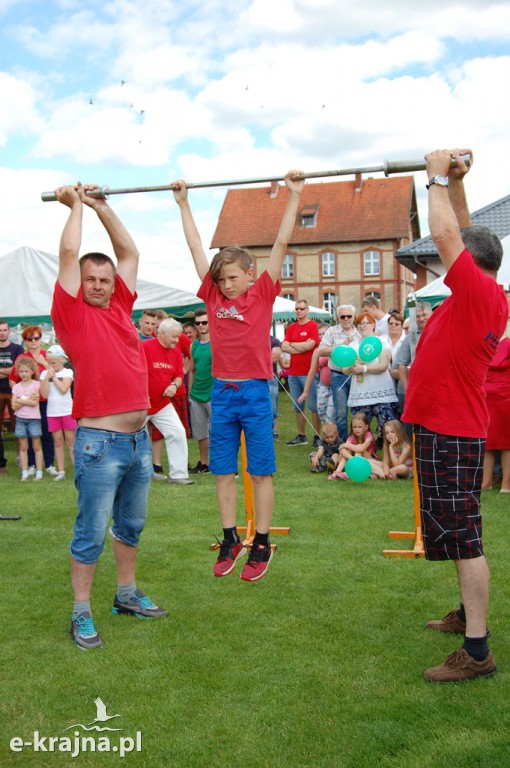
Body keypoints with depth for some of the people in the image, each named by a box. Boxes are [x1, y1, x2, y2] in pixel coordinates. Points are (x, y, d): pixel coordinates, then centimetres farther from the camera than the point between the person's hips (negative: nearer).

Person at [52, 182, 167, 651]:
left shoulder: (120, 308, 12)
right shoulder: (72, 313, -3)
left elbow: (130, 251, 16)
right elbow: (69, 253, -7)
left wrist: (101, 207, 18)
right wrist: (76, 206, 7)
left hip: (139, 439, 6)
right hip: (100, 442, -6)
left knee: (131, 525, 18)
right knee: (91, 533, 2)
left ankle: (127, 595, 33)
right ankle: (81, 614, 16)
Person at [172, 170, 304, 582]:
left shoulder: (263, 293, -1)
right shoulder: (214, 295, 6)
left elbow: (282, 243, -4)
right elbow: (196, 246, 13)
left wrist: (294, 196, -5)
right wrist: (183, 203, 18)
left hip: (255, 392, -4)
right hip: (222, 392, 4)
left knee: (261, 473, 5)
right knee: (223, 471, 10)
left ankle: (262, 545, 15)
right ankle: (231, 540, 23)